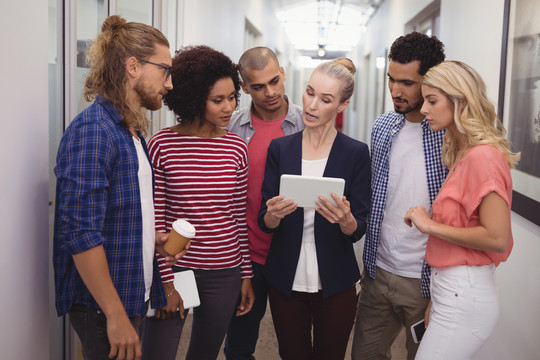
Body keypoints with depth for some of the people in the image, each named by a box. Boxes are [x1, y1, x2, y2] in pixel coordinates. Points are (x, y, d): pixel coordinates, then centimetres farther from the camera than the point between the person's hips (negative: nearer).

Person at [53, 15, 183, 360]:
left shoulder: (132, 131, 10)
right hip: (102, 306, -9)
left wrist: (151, 240, 4)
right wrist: (116, 316, -22)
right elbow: (80, 234, -24)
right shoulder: (92, 130, -19)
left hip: (134, 293, 9)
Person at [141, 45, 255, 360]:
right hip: (174, 268, -3)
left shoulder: (237, 147, 2)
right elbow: (153, 220, -6)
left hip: (224, 274, 3)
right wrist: (165, 281, -9)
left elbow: (241, 217, 7)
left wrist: (246, 275, 7)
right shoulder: (162, 145, -8)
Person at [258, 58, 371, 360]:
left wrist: (345, 219, -27)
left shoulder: (356, 153, -5)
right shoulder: (280, 148, 1)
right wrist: (274, 214, -22)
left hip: (335, 284, -1)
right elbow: (264, 222, 0)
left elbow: (358, 229, -5)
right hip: (285, 281, 2)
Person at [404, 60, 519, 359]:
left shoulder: (483, 157, -17)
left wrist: (430, 225, -14)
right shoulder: (464, 153, 10)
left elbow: (497, 238, -22)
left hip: (463, 294, -8)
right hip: (452, 290, 8)